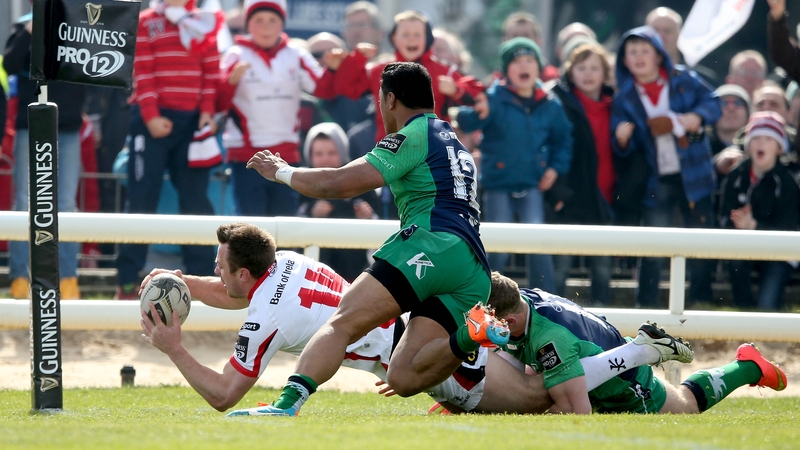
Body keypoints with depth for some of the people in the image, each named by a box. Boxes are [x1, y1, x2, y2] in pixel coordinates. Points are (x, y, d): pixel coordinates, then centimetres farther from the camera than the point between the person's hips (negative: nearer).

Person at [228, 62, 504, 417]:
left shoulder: (413, 136, 4)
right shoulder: (455, 143, 32)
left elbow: (341, 184, -2)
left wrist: (281, 172, 13)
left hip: (431, 244, -8)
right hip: (474, 274, 8)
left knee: (341, 323, -16)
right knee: (403, 378, -1)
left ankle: (287, 403, -36)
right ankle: (469, 336, -23)